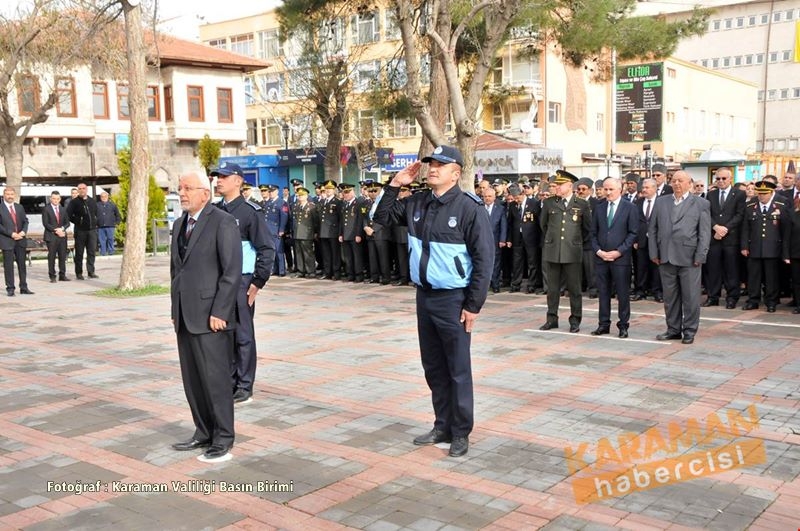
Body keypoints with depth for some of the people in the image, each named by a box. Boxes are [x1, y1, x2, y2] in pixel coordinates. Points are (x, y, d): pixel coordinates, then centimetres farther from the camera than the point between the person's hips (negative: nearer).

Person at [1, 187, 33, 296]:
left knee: (22, 265, 8)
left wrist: (23, 232, -6)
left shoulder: (19, 207, 13)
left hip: (21, 239, 5)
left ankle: (23, 288, 14)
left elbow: (25, 221, 12)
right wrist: (11, 234, -15)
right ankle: (10, 288, 6)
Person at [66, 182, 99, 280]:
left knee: (92, 251, 3)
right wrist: (77, 221, -7)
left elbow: (96, 213, 24)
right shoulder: (74, 202, -2)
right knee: (79, 252, 1)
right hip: (80, 230, -4)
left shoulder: (92, 201, 12)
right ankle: (79, 273, 6)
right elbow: (68, 214, -6)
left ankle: (91, 272, 8)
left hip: (92, 230, 4)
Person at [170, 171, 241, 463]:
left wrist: (218, 312, -17)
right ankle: (204, 433, 24)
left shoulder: (223, 222, -9)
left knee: (215, 379, -2)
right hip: (185, 317, 8)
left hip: (210, 317, -8)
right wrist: (175, 308, 14)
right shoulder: (180, 224, 16)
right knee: (192, 380, 12)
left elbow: (232, 270, -14)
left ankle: (223, 440, 10)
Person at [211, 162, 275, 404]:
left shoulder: (250, 212, -8)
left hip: (240, 282, -6)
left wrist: (257, 283, -12)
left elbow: (267, 249, -10)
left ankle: (244, 388, 12)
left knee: (242, 336, 2)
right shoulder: (214, 210, 9)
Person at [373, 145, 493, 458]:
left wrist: (473, 305, -15)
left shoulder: (469, 207, -13)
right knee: (433, 367, 15)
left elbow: (484, 259, -13)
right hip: (424, 296, 7)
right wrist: (394, 185, 2)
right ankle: (443, 426, 29)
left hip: (453, 299, -6)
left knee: (458, 370, 4)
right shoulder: (417, 203, 5)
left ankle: (460, 433, 16)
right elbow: (382, 217, 16)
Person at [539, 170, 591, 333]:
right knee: (552, 288, 7)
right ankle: (552, 318, 16)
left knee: (574, 288, 3)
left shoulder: (582, 204, 1)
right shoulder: (549, 202, 6)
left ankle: (575, 320, 12)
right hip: (552, 251, 2)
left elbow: (587, 227, 12)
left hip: (572, 252, -2)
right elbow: (543, 223, 21)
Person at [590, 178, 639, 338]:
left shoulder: (630, 208, -1)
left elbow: (633, 233, -5)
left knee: (623, 293, 1)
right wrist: (598, 250, -4)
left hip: (621, 257, -4)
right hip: (601, 257, 4)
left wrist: (619, 251, -12)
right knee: (603, 292, 8)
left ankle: (623, 325, 11)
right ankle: (604, 324, 16)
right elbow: (593, 233, 11)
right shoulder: (599, 208, 11)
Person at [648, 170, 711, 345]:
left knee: (690, 297, 2)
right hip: (666, 258, 3)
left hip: (689, 258, -3)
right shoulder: (661, 202, 12)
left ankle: (689, 331, 13)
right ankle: (673, 329, 20)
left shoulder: (701, 204, 3)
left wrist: (700, 256, -8)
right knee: (669, 296, 9)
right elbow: (652, 229, 11)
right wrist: (654, 252, 3)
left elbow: (705, 232, -1)